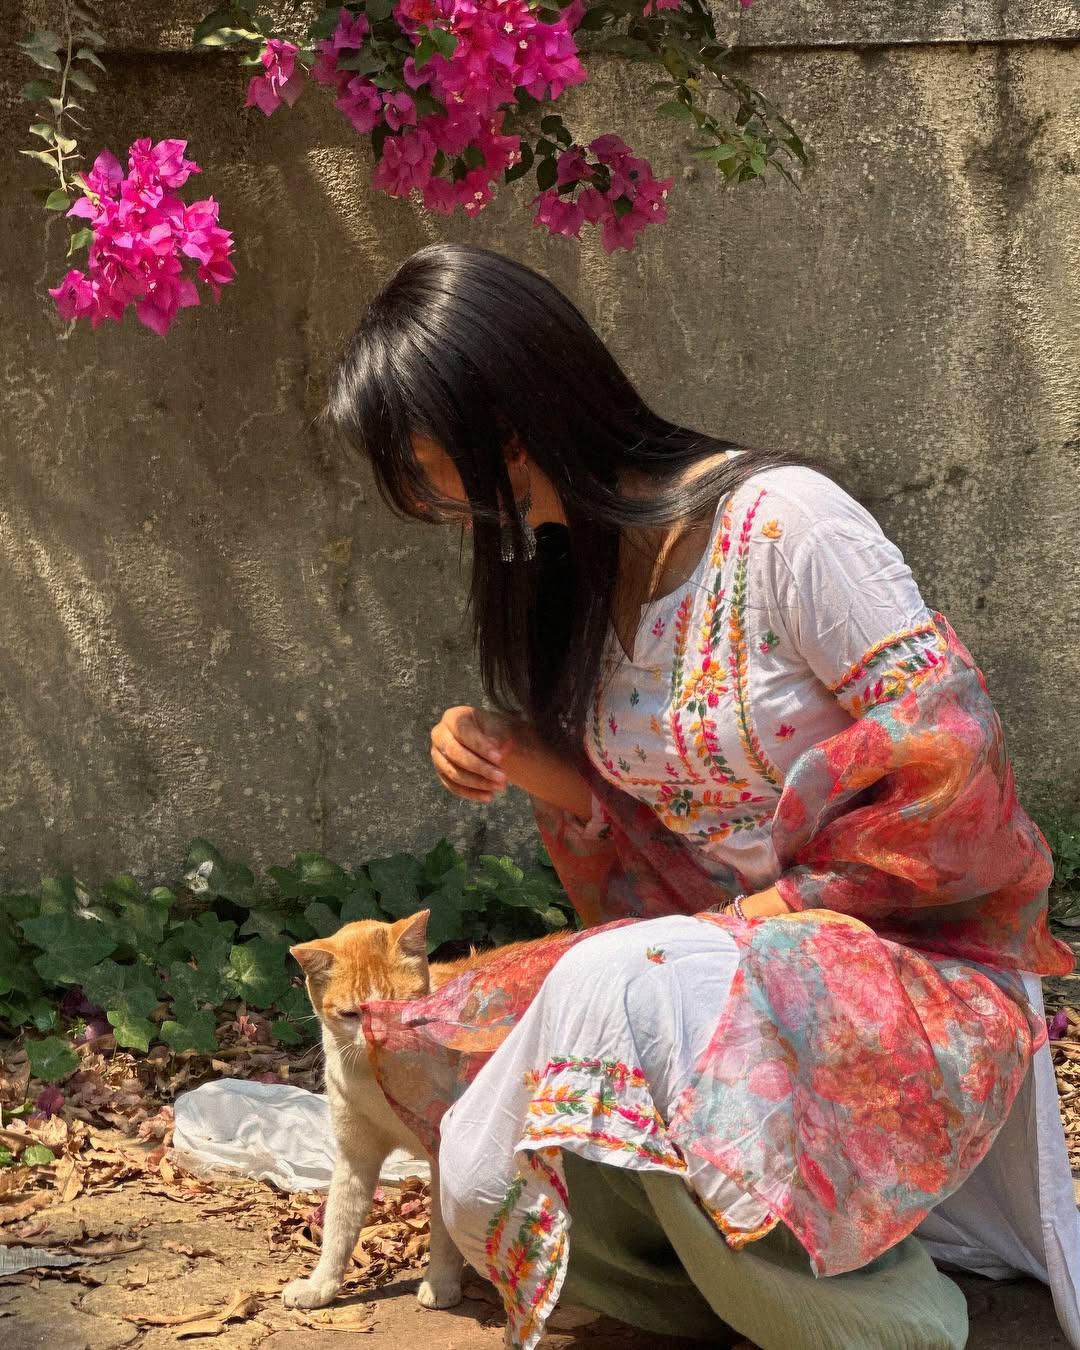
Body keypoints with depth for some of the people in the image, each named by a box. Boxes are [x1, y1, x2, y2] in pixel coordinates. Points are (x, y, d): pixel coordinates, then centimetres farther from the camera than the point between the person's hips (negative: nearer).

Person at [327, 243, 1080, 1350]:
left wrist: (776, 910, -17)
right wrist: (522, 761, -5)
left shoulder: (781, 521, -18)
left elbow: (952, 751, -20)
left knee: (623, 996, -36)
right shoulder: (580, 569, 9)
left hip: (921, 967, -8)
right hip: (725, 958, 8)